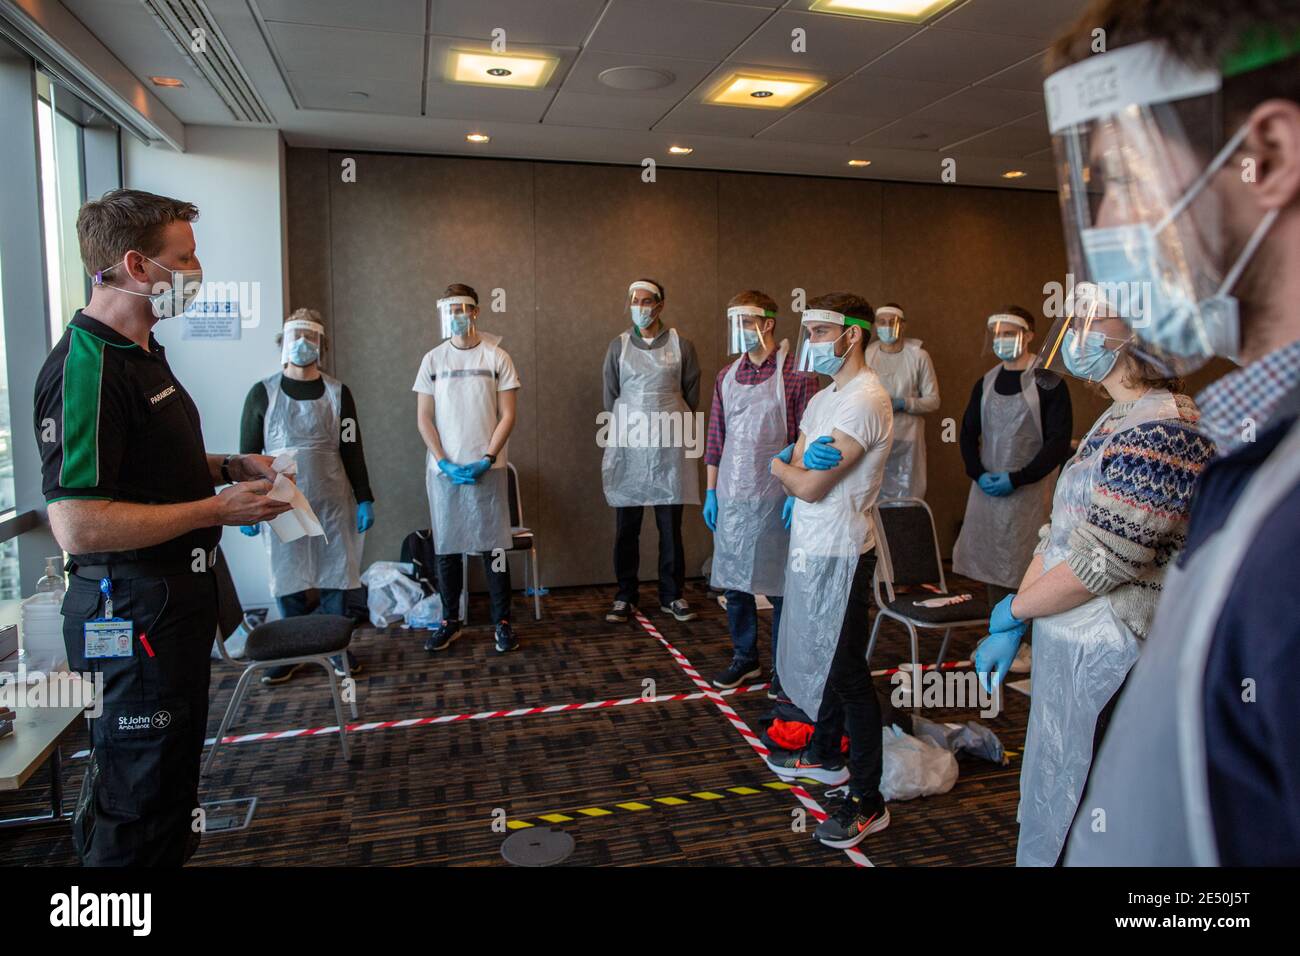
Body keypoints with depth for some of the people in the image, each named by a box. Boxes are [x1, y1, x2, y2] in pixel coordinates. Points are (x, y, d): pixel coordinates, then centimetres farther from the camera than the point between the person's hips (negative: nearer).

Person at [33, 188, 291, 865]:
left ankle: (170, 853, 42)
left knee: (170, 766, 24)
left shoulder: (142, 351, 12)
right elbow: (76, 526, -29)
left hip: (176, 594, 10)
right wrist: (217, 509, -23)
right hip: (133, 611, -10)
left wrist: (226, 466, 10)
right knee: (141, 792, 5)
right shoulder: (85, 369, -22)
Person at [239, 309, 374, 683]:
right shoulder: (263, 393, 2)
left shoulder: (337, 392, 4)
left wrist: (364, 498, 1)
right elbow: (248, 452, 3)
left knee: (334, 576, 6)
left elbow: (352, 450, 5)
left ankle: (337, 648, 20)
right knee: (287, 581, 6)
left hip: (332, 503, 1)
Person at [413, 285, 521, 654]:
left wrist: (486, 460, -10)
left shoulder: (496, 357, 1)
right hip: (443, 468, 2)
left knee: (494, 546, 0)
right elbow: (424, 418, 5)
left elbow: (507, 415, -1)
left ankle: (502, 622, 11)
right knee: (446, 547, 7)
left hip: (486, 468, -2)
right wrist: (445, 462, -6)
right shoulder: (433, 359, 6)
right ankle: (450, 621, 20)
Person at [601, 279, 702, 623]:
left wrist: (675, 426, 6)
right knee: (626, 527, 4)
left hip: (670, 446, -1)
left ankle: (672, 595, 17)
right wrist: (619, 436, 9)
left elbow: (692, 395, 8)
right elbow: (610, 396, 11)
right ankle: (625, 596, 15)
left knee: (671, 525, 5)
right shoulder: (618, 346, 6)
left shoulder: (681, 345, 3)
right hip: (628, 444, 1)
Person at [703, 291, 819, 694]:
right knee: (733, 583, 13)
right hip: (731, 497, 5)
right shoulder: (727, 376, 8)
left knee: (780, 585, 7)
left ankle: (782, 666, 22)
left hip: (775, 497, -5)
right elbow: (716, 437, 12)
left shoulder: (796, 374, -8)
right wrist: (710, 491, 9)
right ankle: (744, 657, 31)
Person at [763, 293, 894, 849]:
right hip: (810, 548, 9)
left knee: (845, 673, -3)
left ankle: (868, 803, 10)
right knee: (821, 659, 21)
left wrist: (781, 467, -1)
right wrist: (803, 463, -16)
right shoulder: (823, 398, 14)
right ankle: (825, 755, 39)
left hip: (838, 555, -9)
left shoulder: (864, 400, -18)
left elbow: (810, 486, -21)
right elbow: (798, 473, 7)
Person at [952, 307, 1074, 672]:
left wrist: (1016, 479, -17)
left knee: (1025, 568, 0)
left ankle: (1026, 642, 14)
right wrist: (979, 474, -4)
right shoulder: (985, 384, 9)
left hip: (1028, 490, -5)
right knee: (991, 564, 10)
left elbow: (1059, 443, -10)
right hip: (986, 488, 5)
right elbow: (968, 434, 12)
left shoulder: (1048, 384, -7)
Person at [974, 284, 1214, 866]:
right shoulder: (1119, 420, 12)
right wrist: (1011, 630, 10)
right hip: (1066, 644, 9)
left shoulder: (1162, 430, -20)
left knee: (1065, 829, 5)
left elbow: (1101, 562, -23)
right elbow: (1059, 533, 13)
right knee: (1048, 805, 22)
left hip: (1106, 659, -9)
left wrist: (1012, 610, -7)